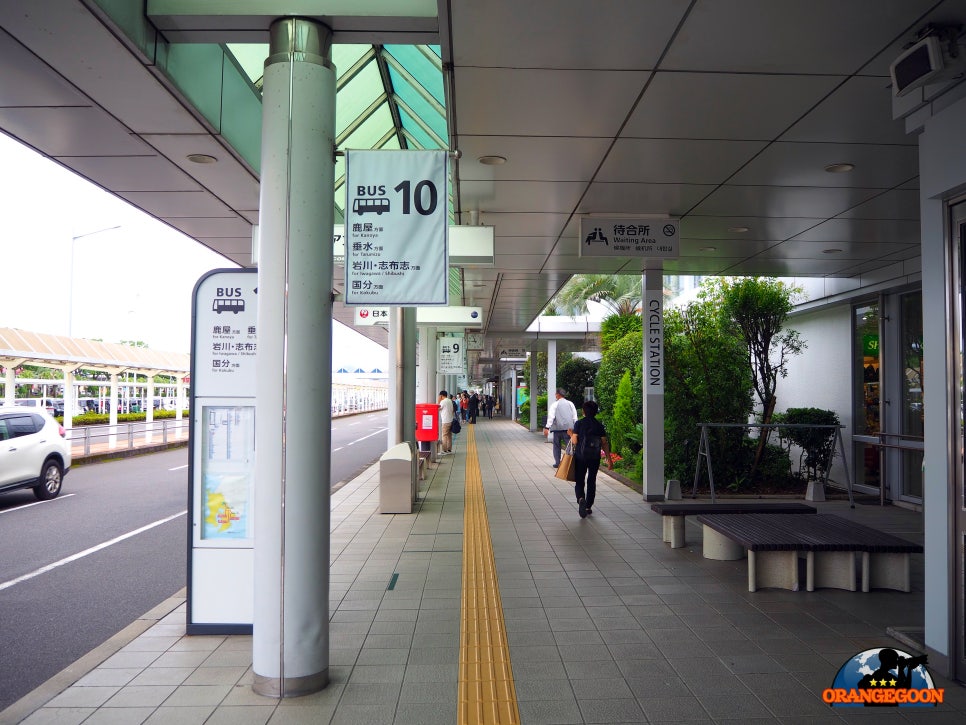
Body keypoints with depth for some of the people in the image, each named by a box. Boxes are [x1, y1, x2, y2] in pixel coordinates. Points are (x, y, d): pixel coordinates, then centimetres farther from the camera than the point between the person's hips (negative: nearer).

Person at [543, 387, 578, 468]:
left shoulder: (555, 404, -2)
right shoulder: (570, 403, 10)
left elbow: (551, 416, -11)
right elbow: (575, 416, 11)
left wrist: (547, 427, -14)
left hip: (558, 428, -2)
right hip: (568, 427, 2)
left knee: (557, 445, 10)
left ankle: (557, 462, 11)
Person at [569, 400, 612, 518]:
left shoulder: (579, 423, -6)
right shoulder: (599, 425, 0)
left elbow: (574, 441, -10)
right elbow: (604, 443, -1)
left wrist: (571, 434, 11)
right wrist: (609, 459, 4)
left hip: (580, 457, -2)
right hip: (595, 458, 2)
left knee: (579, 481, 5)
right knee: (591, 482, 15)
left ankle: (581, 499, -23)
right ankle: (588, 507, 19)